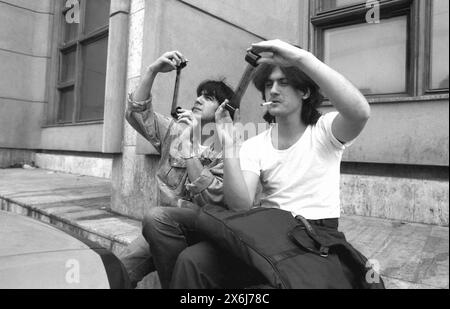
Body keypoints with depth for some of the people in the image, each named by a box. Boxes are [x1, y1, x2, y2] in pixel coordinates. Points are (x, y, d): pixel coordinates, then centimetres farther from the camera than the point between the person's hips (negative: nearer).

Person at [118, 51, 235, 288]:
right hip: (163, 229, 4)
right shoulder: (175, 131, 12)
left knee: (156, 217, -32)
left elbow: (210, 200, -16)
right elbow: (137, 113, 1)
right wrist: (152, 70, -10)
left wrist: (192, 146, -20)